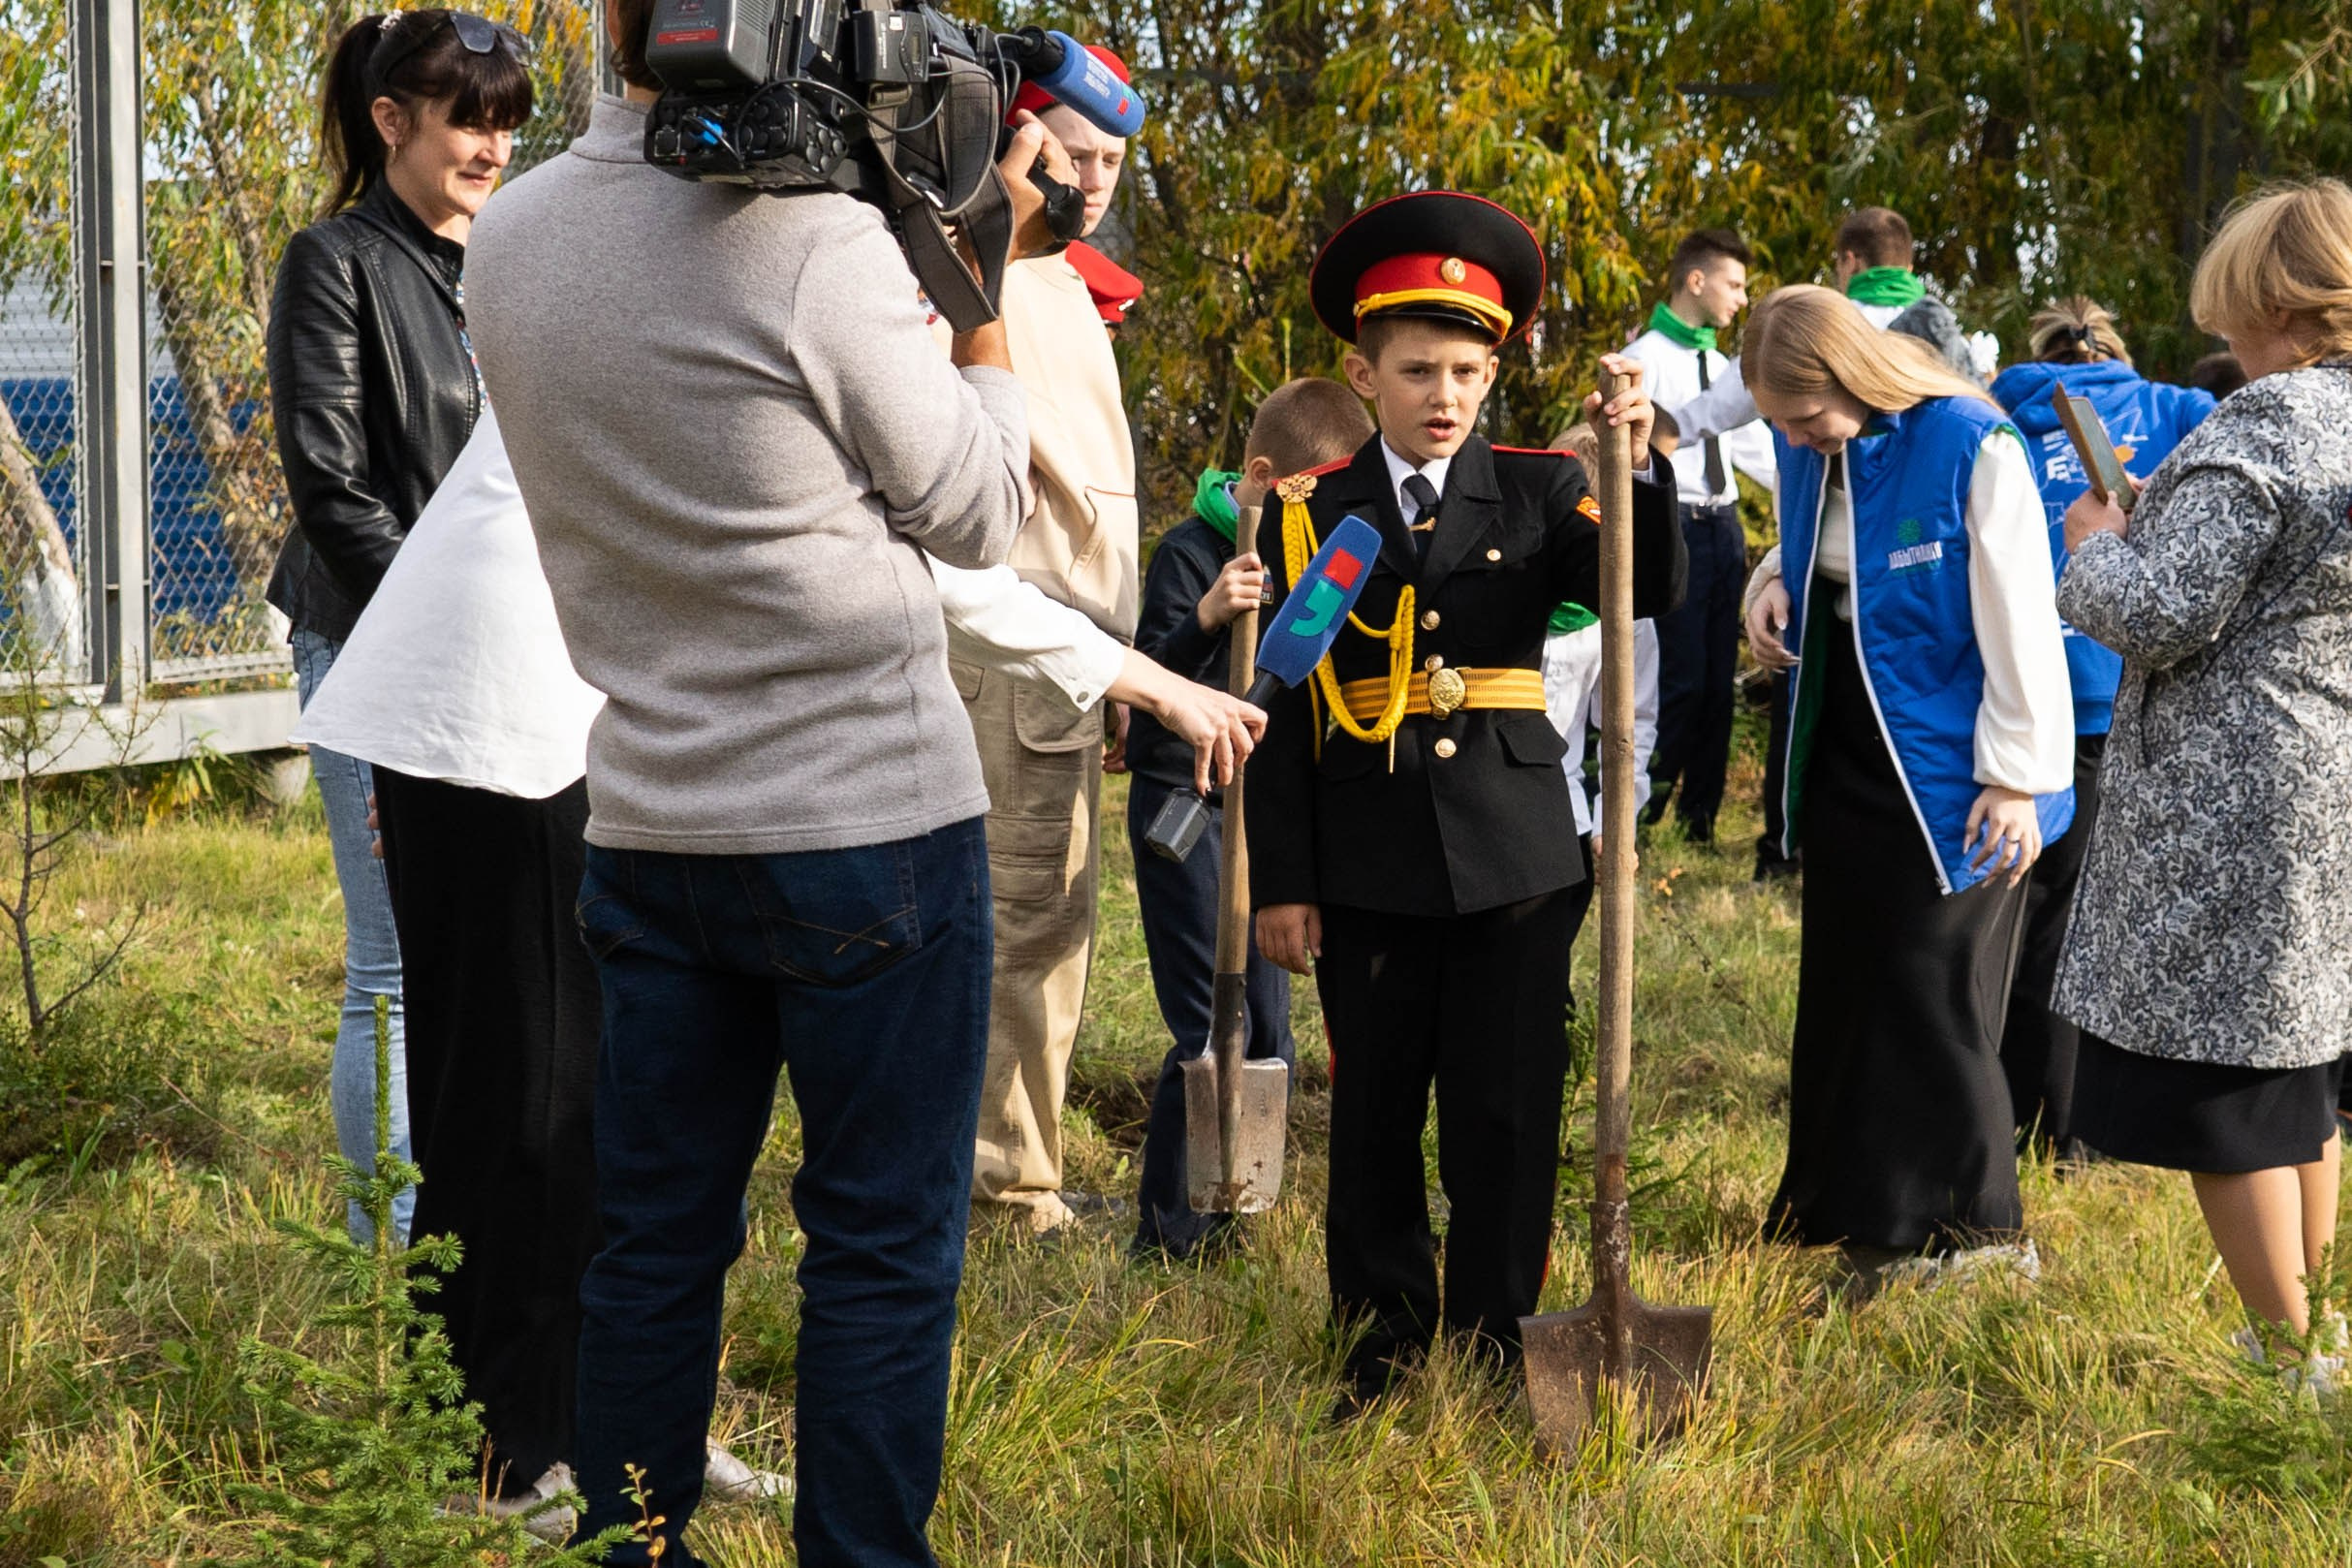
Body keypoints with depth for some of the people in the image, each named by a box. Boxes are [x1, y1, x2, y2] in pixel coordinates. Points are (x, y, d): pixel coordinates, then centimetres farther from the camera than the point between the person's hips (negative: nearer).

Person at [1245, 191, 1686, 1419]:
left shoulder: (1541, 492, 5)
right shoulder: (1311, 514, 3)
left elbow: (1652, 594, -10)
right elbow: (1282, 711, 2)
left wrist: (1639, 466, -25)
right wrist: (1282, 882, -2)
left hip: (1515, 855, 0)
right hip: (1368, 865, 0)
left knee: (1506, 1118, 4)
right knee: (1374, 1117, 8)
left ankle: (1494, 1354, 17)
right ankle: (1380, 1355, 21)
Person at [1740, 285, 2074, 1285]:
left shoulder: (1970, 448, -19)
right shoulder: (1810, 452, 2)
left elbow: (2019, 620, -16)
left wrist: (2015, 774, -15)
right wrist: (1775, 586, -1)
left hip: (1942, 776, -7)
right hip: (1843, 755, 7)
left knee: (1931, 1003, -3)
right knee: (1844, 990, 11)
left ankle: (1974, 1231, 9)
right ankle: (1864, 1219, 22)